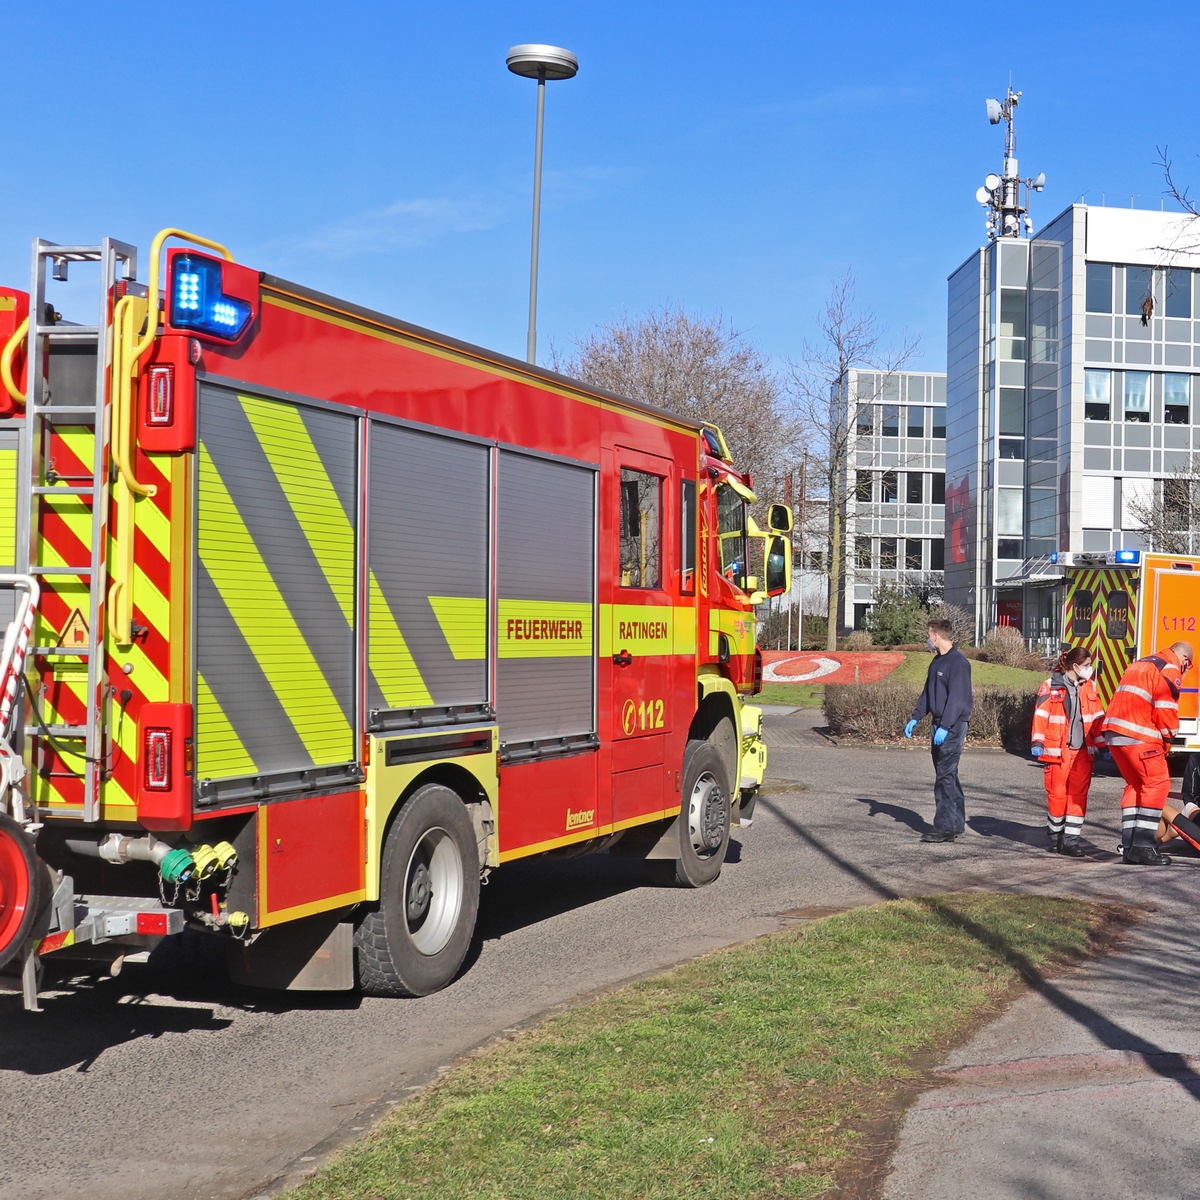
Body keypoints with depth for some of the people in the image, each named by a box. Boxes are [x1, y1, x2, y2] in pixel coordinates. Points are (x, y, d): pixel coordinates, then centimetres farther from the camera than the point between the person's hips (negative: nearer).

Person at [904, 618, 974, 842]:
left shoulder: (958, 662, -14)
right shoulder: (937, 661, 16)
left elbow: (957, 697, -20)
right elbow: (927, 693, 23)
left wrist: (945, 727, -25)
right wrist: (915, 718, 18)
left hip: (953, 726, -10)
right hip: (939, 725, 10)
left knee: (945, 776, -10)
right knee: (947, 775, 11)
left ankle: (945, 826, -9)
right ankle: (956, 824, 16)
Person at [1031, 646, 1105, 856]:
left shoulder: (1090, 688, 11)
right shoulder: (1050, 687, -3)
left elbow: (1098, 718, 15)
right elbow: (1041, 716, -5)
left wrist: (1103, 745, 12)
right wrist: (1038, 743, -12)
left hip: (1083, 750, 4)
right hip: (1058, 751, -4)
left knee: (1078, 794, -1)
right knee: (1057, 794, 0)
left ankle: (1071, 839, 3)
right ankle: (1054, 835, 18)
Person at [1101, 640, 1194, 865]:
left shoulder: (1138, 664, 25)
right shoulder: (1170, 670, -3)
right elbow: (1166, 709, -10)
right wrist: (1166, 741, 4)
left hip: (1113, 731, 9)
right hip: (1137, 736, -9)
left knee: (1136, 784, 15)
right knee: (1157, 783, -5)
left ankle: (1129, 846, 12)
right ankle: (1143, 846, -11)